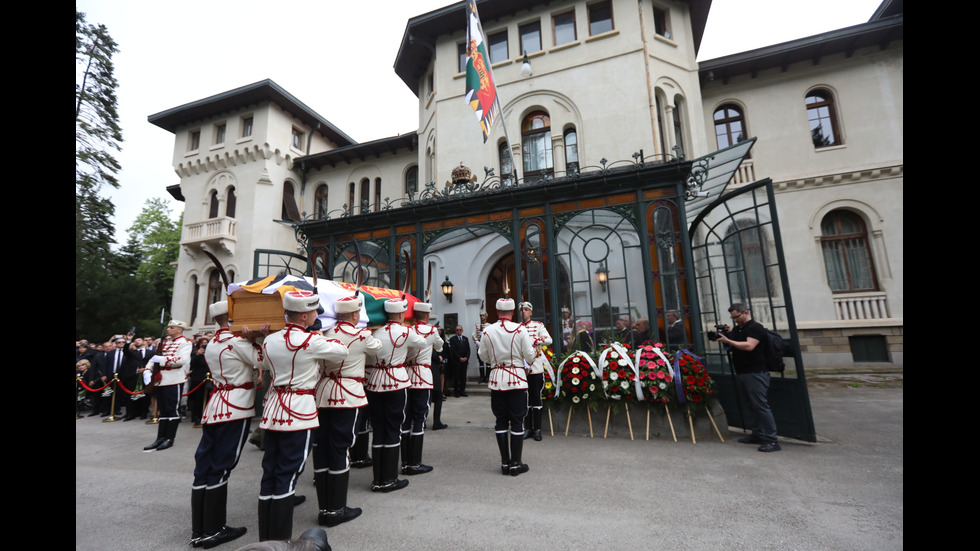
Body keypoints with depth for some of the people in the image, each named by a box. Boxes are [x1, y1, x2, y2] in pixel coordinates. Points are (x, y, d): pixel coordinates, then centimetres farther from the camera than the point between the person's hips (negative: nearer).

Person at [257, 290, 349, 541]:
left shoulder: (269, 340, 5)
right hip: (299, 411, -7)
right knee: (287, 477, 2)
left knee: (269, 474, 14)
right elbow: (342, 352, -4)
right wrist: (324, 340, 13)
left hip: (273, 408, 7)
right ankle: (280, 541, 13)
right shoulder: (311, 341, -17)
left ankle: (265, 540, 25)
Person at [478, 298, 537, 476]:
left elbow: (484, 357, 7)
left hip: (497, 379, 3)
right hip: (517, 378, -3)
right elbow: (530, 357, -7)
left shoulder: (487, 331, -3)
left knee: (501, 421, 12)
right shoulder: (520, 330, -11)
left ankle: (505, 462, 19)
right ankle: (516, 463, 13)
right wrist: (533, 347, 14)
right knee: (517, 421, 6)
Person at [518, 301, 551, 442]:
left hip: (536, 368, -2)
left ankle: (537, 429, 13)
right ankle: (528, 428, 21)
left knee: (536, 398, 2)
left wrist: (533, 340, -21)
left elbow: (549, 340, -11)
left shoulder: (538, 325, 3)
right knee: (525, 399, 9)